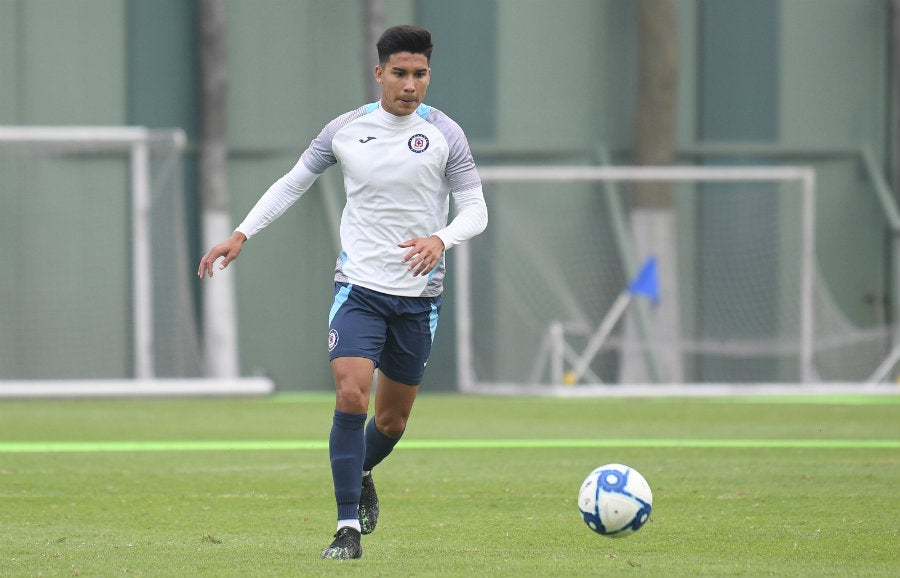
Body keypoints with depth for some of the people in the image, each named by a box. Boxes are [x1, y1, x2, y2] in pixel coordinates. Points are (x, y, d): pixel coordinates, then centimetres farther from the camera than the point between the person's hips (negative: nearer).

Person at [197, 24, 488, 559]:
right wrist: (241, 235, 6)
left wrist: (441, 239, -24)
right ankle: (348, 529, -16)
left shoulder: (445, 134, -2)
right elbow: (292, 183, 14)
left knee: (393, 419, 11)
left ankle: (361, 475, 46)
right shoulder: (346, 130, 1)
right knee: (351, 397, -20)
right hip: (359, 288, -1)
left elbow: (476, 209, -3)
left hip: (419, 295, 1)